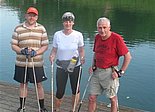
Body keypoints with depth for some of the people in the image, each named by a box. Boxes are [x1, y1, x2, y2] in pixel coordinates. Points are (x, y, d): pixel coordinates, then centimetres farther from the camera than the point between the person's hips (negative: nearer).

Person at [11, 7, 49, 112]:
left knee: (39, 85, 6)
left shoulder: (41, 29, 2)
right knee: (23, 84, 13)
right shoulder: (18, 29, 2)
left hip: (37, 63, -1)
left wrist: (35, 52, -16)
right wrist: (22, 51, -17)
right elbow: (13, 45, 1)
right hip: (21, 63, 1)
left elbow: (45, 45, 0)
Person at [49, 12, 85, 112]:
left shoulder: (78, 35, -7)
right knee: (60, 91, 4)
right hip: (61, 67, 0)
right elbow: (54, 50, 0)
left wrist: (82, 58, -18)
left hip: (75, 66, 0)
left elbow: (81, 50, 1)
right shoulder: (57, 35, -5)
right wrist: (52, 56, -20)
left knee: (75, 89, 13)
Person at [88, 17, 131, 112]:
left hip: (110, 72, -6)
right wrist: (93, 66, 7)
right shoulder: (97, 37, 5)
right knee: (92, 97, 9)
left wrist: (121, 72, -13)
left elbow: (128, 57, -12)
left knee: (112, 98, 10)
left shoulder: (116, 38, -15)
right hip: (97, 71, 6)